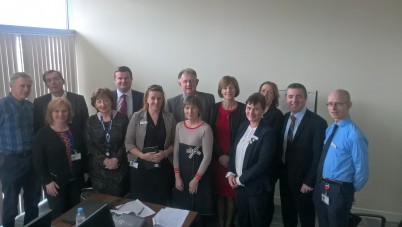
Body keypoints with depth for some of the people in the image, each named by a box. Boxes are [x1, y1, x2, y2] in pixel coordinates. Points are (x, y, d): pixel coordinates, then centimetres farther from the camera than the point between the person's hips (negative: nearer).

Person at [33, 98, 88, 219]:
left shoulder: (76, 132, 8)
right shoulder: (42, 134, -6)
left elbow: (83, 153, 14)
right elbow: (38, 160, -9)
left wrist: (85, 172, 9)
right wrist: (47, 181, -14)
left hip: (75, 180, 4)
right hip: (55, 182, -4)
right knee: (58, 216, -1)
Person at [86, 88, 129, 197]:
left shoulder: (122, 118, -2)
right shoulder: (91, 121, 3)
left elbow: (126, 142, -2)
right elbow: (90, 146, 0)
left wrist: (116, 159, -14)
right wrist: (104, 160, -12)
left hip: (119, 166, -1)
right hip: (98, 168, 1)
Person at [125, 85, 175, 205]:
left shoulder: (169, 118, 4)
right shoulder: (137, 117, 0)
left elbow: (174, 143, 6)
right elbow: (128, 143, -1)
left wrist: (165, 153, -12)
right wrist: (143, 155, -15)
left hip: (163, 168, 1)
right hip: (141, 167, -1)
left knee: (161, 204, 4)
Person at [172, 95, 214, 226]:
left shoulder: (205, 128, -15)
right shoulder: (179, 126, 1)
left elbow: (207, 156, -13)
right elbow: (176, 152, 4)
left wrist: (196, 179, -10)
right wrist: (177, 176, 0)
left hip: (199, 174, -4)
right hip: (182, 173, 5)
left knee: (198, 209, 5)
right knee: (181, 208, 13)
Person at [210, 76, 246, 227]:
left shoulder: (243, 109, -5)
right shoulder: (215, 108, 2)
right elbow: (211, 134, 1)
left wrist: (231, 157, -8)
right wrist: (220, 156, -7)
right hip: (217, 158, 2)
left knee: (232, 193, 4)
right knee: (219, 192, 9)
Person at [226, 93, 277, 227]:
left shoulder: (267, 132, -18)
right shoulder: (243, 126, 4)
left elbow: (263, 163, -22)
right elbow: (234, 150, 10)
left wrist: (240, 179, -15)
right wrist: (231, 173, -2)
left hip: (258, 188, -6)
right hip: (240, 185, 6)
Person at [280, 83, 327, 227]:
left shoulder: (317, 122, -18)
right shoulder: (284, 118, 2)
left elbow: (318, 155, -17)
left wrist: (310, 182, -16)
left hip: (304, 180, -5)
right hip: (284, 176, 5)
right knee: (287, 215, 21)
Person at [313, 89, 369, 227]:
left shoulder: (354, 135, -22)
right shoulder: (329, 129, 4)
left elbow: (362, 170, -18)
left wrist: (349, 192, -4)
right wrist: (321, 184, 14)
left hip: (339, 190, -7)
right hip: (321, 186, 7)